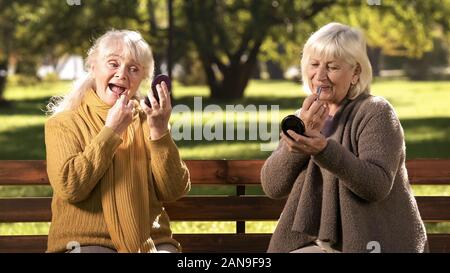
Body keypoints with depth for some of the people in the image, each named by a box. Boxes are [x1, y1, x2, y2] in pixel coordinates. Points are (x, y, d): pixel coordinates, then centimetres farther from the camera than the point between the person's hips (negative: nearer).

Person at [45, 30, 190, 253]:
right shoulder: (62, 124, 4)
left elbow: (173, 192, 1)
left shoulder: (146, 120, 11)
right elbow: (69, 188, -12)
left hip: (151, 242, 3)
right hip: (85, 241, -3)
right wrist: (111, 131, -11)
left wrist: (159, 132, -11)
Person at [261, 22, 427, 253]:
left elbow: (378, 185, -22)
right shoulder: (305, 117, 9)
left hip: (375, 244, -6)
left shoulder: (376, 113, -7)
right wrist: (303, 133, -17)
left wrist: (324, 149, -34)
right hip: (318, 244, 6)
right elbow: (272, 186, -3)